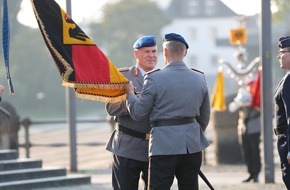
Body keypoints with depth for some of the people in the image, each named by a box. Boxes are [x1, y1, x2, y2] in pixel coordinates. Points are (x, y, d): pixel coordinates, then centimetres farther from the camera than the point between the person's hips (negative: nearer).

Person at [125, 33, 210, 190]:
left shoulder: (155, 78, -10)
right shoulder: (199, 78, 6)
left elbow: (137, 113, -4)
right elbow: (204, 117, 15)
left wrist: (130, 93, 14)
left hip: (164, 145, -5)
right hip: (193, 146, 5)